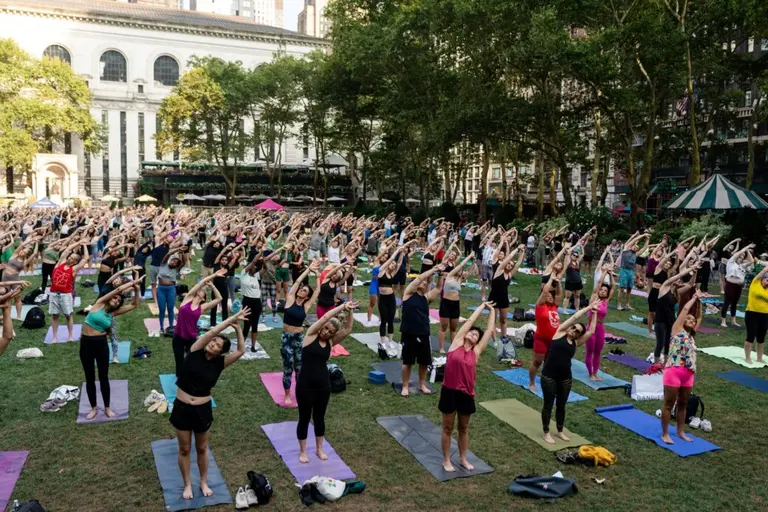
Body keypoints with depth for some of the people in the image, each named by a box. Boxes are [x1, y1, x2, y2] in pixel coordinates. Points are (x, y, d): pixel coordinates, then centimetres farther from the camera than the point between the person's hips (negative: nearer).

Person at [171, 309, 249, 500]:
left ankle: (204, 482, 37)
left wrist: (237, 328, -17)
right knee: (184, 449, 14)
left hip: (203, 410, 1)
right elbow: (212, 332, -20)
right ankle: (187, 484, 33)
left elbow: (241, 351, -12)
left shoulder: (219, 363, -4)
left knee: (202, 449, 17)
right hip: (182, 408, -1)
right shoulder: (195, 352, -9)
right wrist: (233, 318, -18)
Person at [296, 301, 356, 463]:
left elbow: (348, 329, -6)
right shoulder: (311, 335, -8)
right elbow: (325, 317, -17)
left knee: (319, 418, 18)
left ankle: (319, 448, 35)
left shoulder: (330, 342, 2)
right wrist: (342, 306, -17)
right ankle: (302, 451, 26)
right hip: (305, 384, -4)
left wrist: (349, 312, -17)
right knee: (304, 418, 10)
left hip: (323, 384, 4)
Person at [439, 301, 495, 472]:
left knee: (464, 428, 17)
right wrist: (482, 306, 10)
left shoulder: (476, 351, 4)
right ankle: (446, 460, 23)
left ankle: (463, 458, 33)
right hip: (449, 391, -2)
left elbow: (490, 330, 7)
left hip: (466, 394, 3)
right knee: (448, 428, 10)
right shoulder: (456, 344, -1)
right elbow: (470, 321, 1)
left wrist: (492, 311, 14)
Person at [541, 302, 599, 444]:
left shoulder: (576, 343, 9)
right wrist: (588, 307, 5)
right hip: (549, 375, -4)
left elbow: (591, 331, 8)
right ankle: (546, 433, 20)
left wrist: (594, 313, 10)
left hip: (565, 378, 4)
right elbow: (574, 317, -1)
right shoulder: (560, 333, 0)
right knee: (548, 404, 7)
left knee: (561, 405, 15)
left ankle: (560, 431, 34)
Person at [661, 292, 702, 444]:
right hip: (674, 371, -7)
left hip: (688, 374, 7)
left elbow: (699, 317, 23)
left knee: (683, 404, 16)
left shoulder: (691, 335, 19)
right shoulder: (677, 329, 3)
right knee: (669, 404, 1)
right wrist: (695, 298, 9)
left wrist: (699, 301, 19)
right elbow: (685, 309, -2)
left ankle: (680, 432, 28)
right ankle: (665, 434, 8)